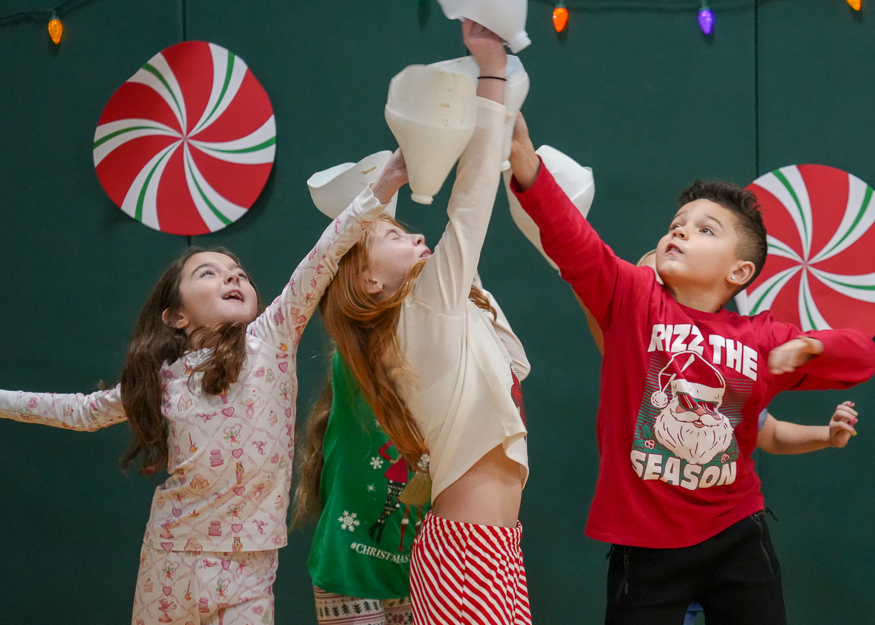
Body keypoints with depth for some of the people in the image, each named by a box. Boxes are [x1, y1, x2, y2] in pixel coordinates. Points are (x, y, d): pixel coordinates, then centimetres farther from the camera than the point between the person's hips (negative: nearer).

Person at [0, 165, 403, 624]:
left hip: (246, 567, -2)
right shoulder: (161, 378, 4)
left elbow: (322, 259, -14)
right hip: (170, 557, 3)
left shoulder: (270, 339, -4)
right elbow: (84, 411, 20)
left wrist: (383, 186, -21)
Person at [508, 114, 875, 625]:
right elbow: (572, 240, -20)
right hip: (645, 546, -2)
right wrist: (525, 160, -35)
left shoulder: (762, 339, 3)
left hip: (736, 539, 3)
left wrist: (808, 346, -9)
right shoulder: (632, 298, -4)